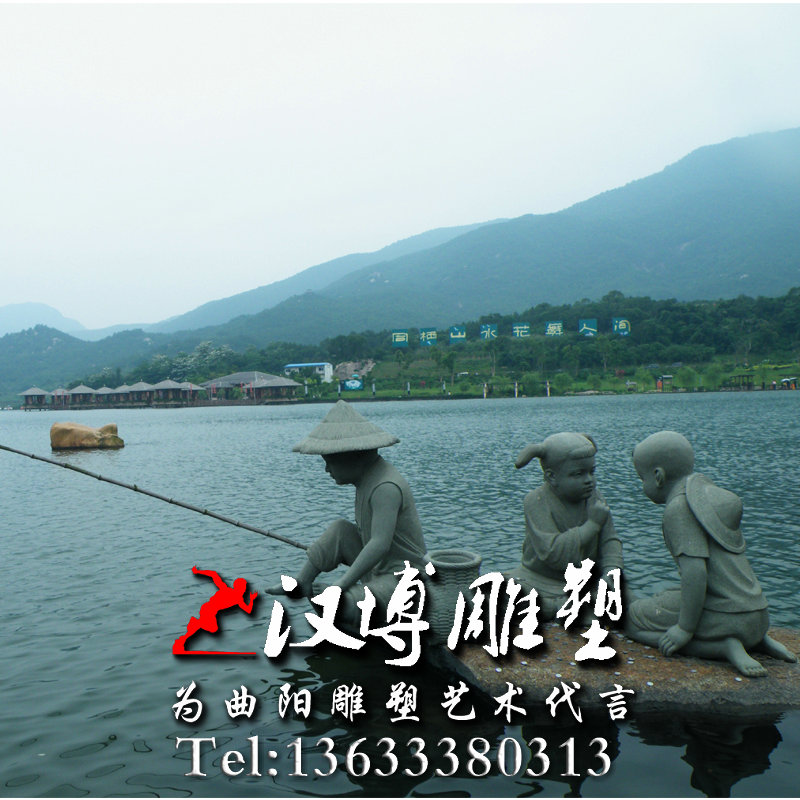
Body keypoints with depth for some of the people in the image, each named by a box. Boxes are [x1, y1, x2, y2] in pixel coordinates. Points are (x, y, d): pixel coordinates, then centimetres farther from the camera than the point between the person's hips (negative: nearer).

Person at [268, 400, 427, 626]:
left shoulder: (386, 487, -24)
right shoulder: (366, 477, 7)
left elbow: (380, 544, -32)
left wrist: (339, 587, -33)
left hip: (404, 576, -10)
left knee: (348, 607, -32)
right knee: (339, 530, 0)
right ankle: (302, 582, 3)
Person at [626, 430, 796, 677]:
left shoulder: (678, 509, -16)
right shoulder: (711, 494, 11)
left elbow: (695, 571, -24)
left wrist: (685, 628, -16)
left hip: (723, 616, -9)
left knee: (632, 620, 4)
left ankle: (725, 646, -10)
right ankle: (757, 641, 12)